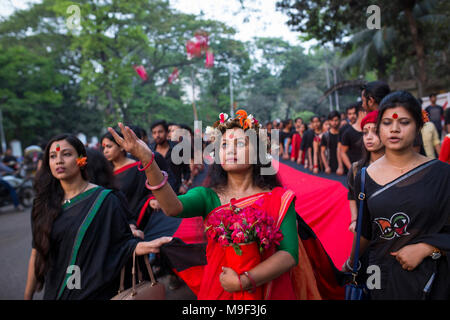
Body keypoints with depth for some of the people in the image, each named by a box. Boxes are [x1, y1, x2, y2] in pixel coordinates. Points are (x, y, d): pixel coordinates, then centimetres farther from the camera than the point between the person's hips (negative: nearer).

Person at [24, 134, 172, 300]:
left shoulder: (104, 199, -12)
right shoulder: (45, 203, 1)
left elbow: (122, 243, -13)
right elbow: (37, 252, 5)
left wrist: (143, 246, -33)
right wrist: (27, 295, 6)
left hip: (95, 292, -4)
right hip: (54, 292, 4)